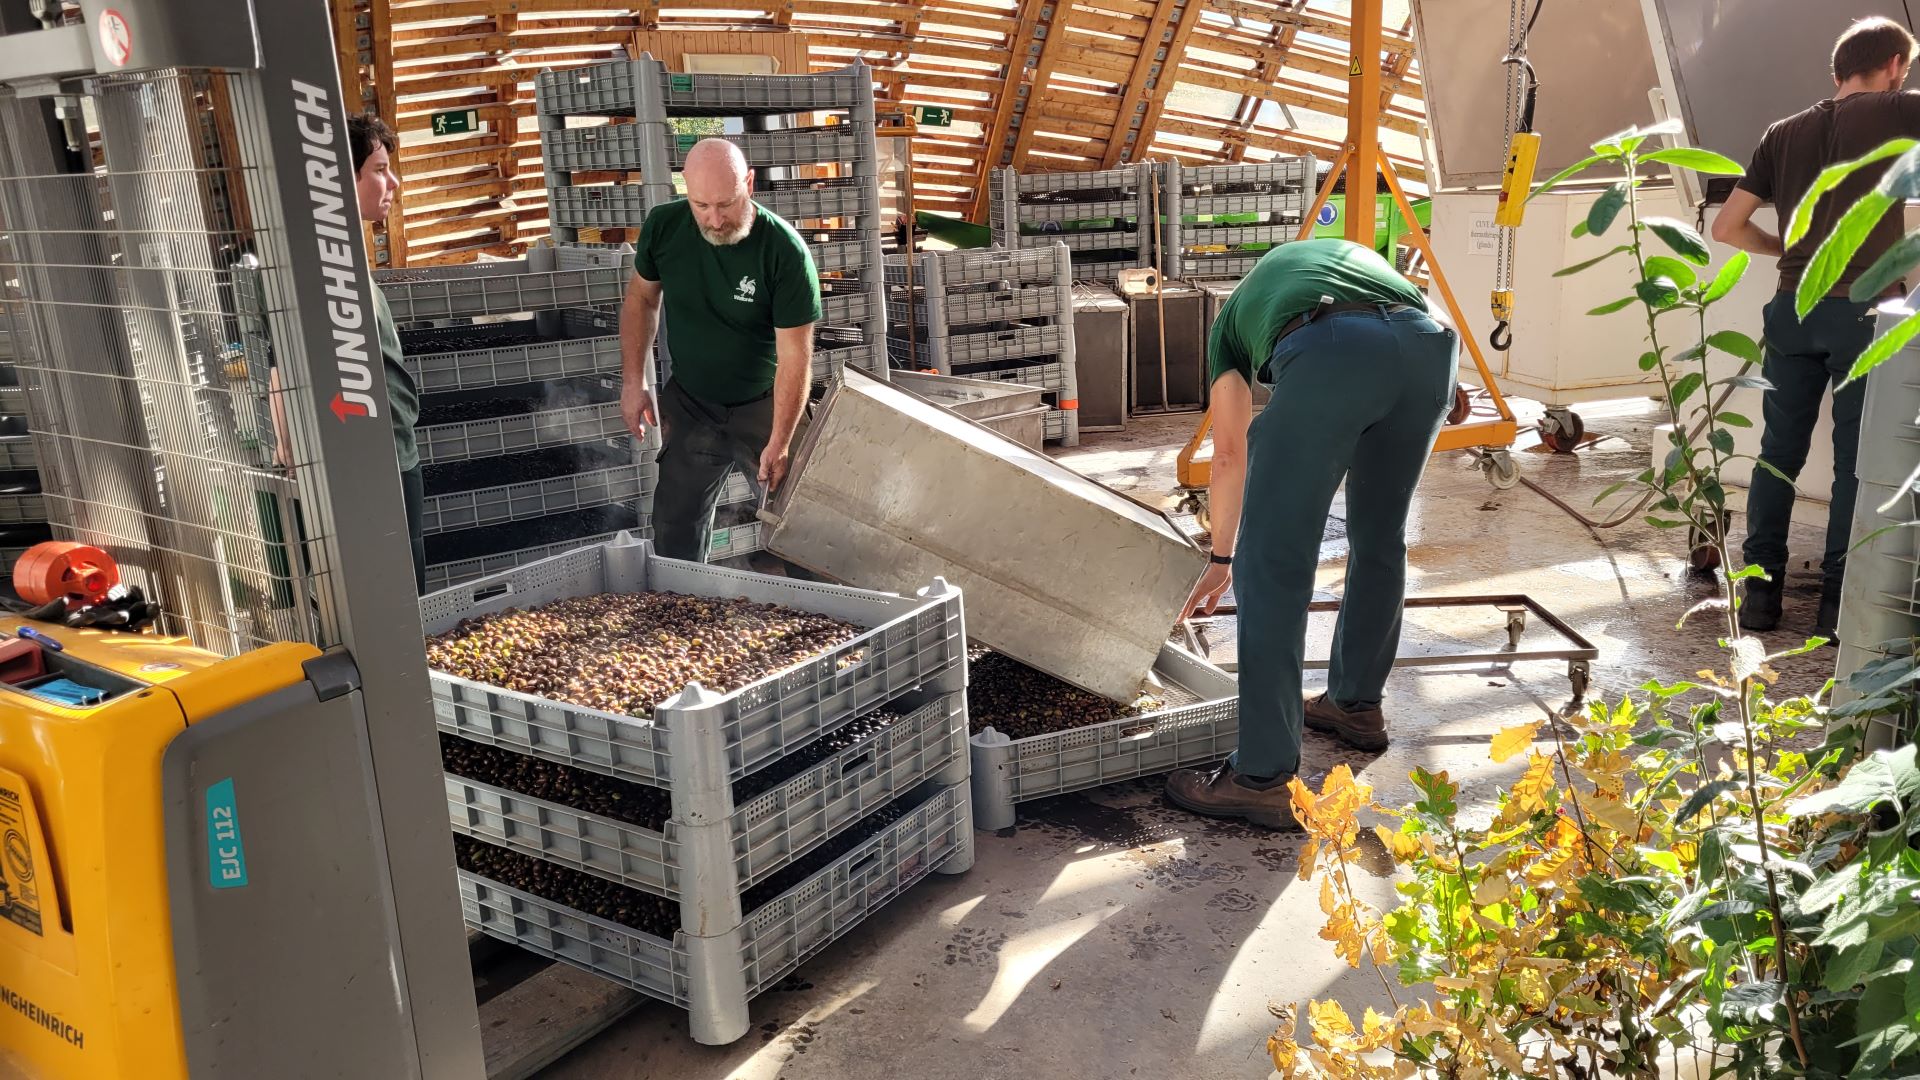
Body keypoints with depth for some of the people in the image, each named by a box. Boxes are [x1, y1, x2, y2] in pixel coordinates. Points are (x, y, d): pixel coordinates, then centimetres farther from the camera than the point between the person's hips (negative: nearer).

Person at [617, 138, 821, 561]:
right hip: (689, 404, 3)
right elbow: (641, 298, 6)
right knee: (675, 527, 9)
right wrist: (634, 381, 1)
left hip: (765, 405, -3)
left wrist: (779, 443, -24)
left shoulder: (785, 251, -24)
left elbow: (795, 356, -22)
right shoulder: (664, 226, -12)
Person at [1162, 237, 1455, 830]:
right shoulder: (1356, 254, 45)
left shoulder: (1235, 311, 37)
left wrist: (1221, 559, 46)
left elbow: (1230, 454, 37)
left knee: (1273, 565, 2)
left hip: (1328, 354, -4)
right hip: (1432, 343, 4)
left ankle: (1264, 776, 2)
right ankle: (1357, 704, 39)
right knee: (1379, 541, 23)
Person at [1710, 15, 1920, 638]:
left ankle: (1760, 594, 10)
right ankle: (1836, 605, 3)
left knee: (1779, 453, 9)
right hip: (1864, 311, -4)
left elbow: (1726, 228, 13)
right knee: (1856, 460, 2)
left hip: (1793, 308, 4)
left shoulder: (1784, 135, 12)